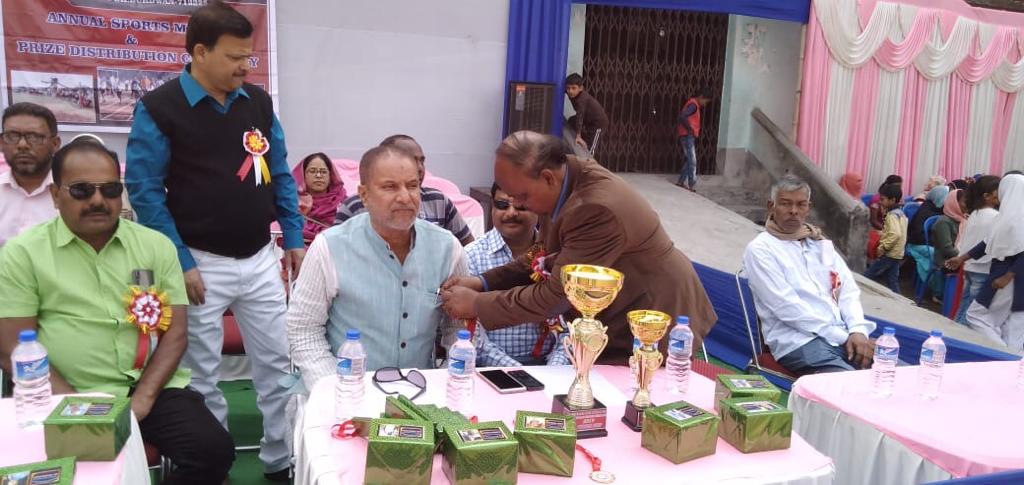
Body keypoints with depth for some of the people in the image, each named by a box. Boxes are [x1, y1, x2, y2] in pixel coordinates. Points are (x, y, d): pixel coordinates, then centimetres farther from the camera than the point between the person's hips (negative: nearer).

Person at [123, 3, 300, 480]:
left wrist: (294, 238, 6)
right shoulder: (159, 107, -10)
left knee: (277, 364, 9)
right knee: (201, 375, 9)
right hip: (202, 264, -4)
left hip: (261, 259, 4)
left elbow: (281, 174, 11)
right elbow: (143, 189, -10)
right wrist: (179, 263, -13)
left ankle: (281, 460, 24)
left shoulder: (259, 101, 4)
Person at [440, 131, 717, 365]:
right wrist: (484, 282, -5)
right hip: (620, 319, 8)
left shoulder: (598, 209, -34)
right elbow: (552, 257, 5)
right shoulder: (569, 178, -6)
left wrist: (477, 305, -19)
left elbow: (555, 294, -29)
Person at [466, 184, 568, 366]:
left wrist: (553, 372, -10)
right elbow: (472, 337, -7)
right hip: (491, 367, -2)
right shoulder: (471, 257, -1)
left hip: (549, 361, 2)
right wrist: (517, 373, -17)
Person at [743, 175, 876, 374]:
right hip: (799, 340, -6)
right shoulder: (760, 249, -2)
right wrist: (844, 337, -12)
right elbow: (788, 307, -11)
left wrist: (857, 331, -8)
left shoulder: (821, 243, 19)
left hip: (843, 335, 6)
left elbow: (848, 290, 12)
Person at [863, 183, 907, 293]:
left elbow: (895, 234, -30)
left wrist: (884, 247, -23)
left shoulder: (892, 215, -16)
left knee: (866, 278, -5)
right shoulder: (901, 213, 14)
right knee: (892, 282, 10)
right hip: (897, 254, 10)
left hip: (889, 254, -10)